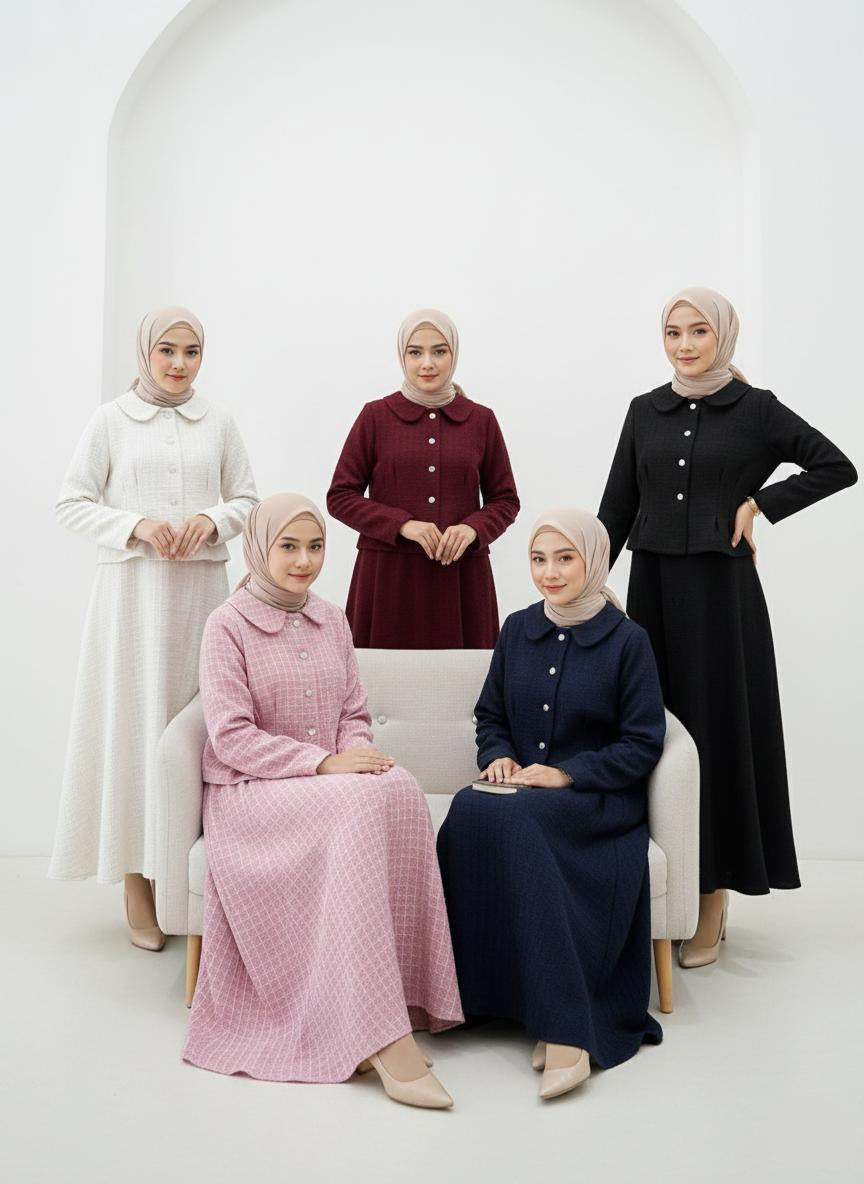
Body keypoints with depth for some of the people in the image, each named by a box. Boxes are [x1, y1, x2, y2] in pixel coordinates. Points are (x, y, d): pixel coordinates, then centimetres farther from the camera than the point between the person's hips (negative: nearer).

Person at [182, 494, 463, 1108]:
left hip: (332, 784, 5)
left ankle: (398, 1002, -22)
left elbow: (354, 714, 13)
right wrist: (323, 763, -21)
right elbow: (231, 738, -12)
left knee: (401, 790, -29)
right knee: (362, 805, -33)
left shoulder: (332, 621, 12)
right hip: (250, 792, -5)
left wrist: (356, 753, -11)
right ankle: (377, 1032, -31)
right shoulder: (228, 625, -4)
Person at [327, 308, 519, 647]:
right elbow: (340, 497, 3)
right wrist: (402, 524, -12)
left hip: (460, 576, 1)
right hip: (388, 576, -1)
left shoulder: (481, 420, 7)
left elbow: (505, 499, 12)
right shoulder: (375, 416, 4)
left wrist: (473, 528, -9)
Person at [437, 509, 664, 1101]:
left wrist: (567, 773, -15)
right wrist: (499, 756, -3)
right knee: (470, 809, -31)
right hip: (522, 790, 4)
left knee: (507, 816, -35)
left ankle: (562, 1026, -31)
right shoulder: (518, 630, 11)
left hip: (599, 801, -4)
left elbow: (643, 745, -4)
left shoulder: (627, 641, -3)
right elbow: (490, 714, 19)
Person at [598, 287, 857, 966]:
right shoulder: (645, 411, 11)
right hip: (652, 585, 4)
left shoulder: (755, 409, 1)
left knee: (717, 729, 0)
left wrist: (758, 504, -6)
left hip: (721, 589, -3)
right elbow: (618, 505, 10)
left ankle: (714, 900, 9)